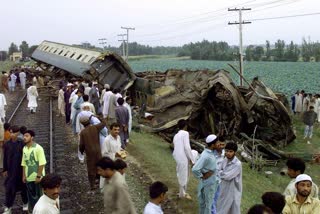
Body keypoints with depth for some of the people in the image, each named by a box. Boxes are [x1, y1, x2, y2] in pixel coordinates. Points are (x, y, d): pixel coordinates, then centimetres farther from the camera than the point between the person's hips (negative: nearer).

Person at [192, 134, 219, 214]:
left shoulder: (211, 152, -1)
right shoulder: (206, 156, -30)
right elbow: (195, 169, -35)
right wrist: (202, 176, -20)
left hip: (212, 182, 8)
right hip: (208, 183, -8)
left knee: (204, 201, 23)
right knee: (207, 203, 8)